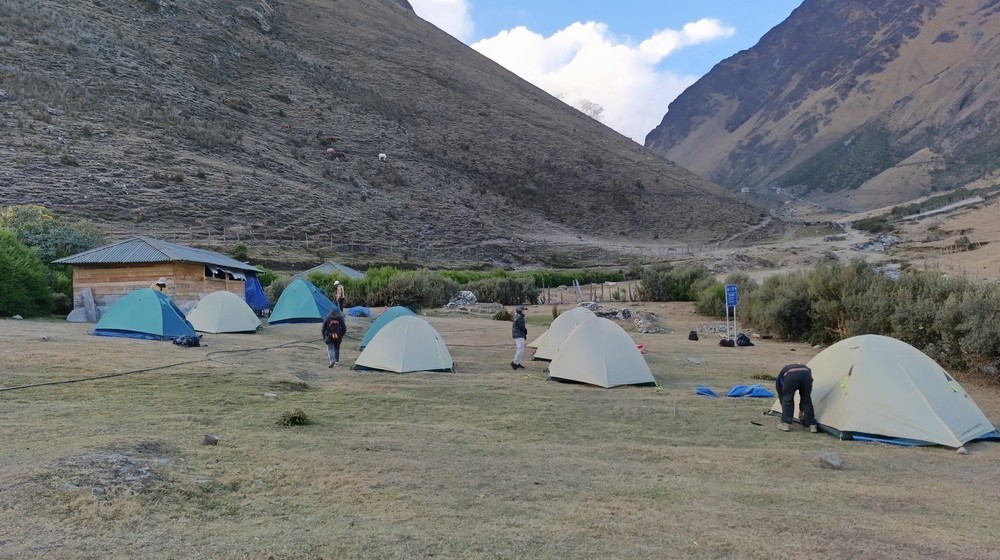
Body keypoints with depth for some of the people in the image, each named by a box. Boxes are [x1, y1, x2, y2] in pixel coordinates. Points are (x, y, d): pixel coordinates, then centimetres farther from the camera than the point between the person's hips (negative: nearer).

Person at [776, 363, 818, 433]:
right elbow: (804, 395, 47)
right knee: (807, 401, 21)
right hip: (806, 374, 3)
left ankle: (786, 424, 15)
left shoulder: (780, 377, 36)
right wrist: (801, 411, 54)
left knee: (787, 400, 18)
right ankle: (812, 425, 22)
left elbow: (781, 396, 34)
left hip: (790, 377, -3)